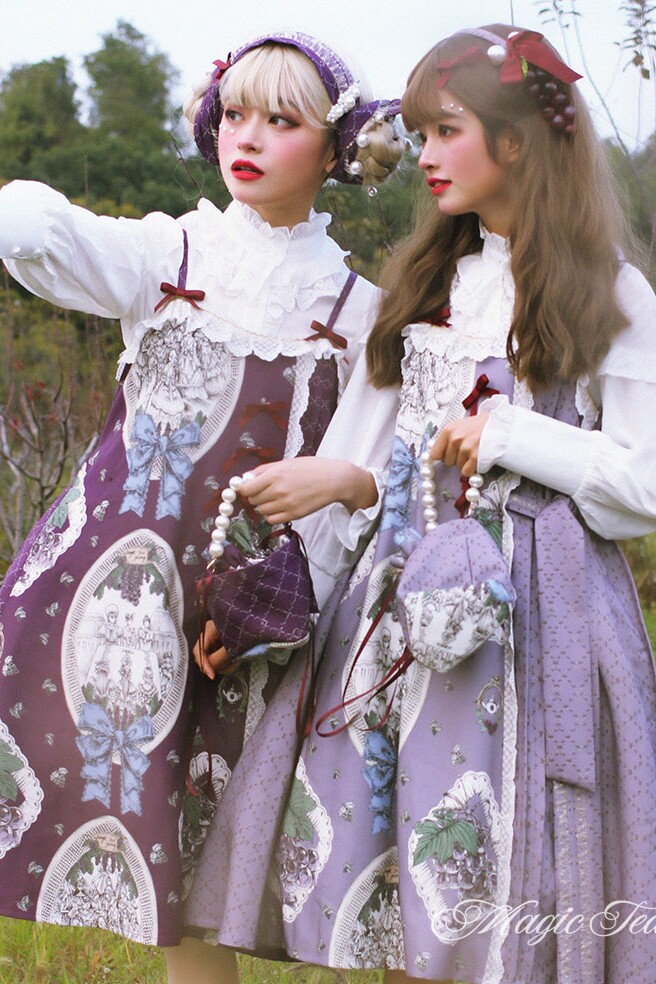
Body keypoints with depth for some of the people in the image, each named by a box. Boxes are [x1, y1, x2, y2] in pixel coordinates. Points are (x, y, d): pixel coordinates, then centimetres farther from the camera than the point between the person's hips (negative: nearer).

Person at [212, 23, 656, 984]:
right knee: (396, 897, 4)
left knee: (501, 880, -5)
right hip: (409, 593, 5)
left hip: (529, 598, -5)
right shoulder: (429, 281, 16)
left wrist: (511, 436, -11)